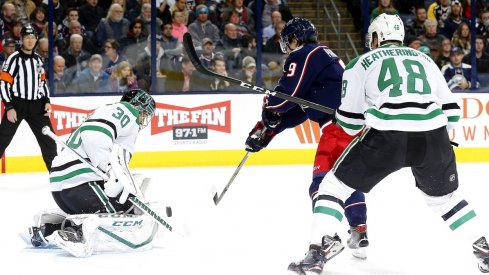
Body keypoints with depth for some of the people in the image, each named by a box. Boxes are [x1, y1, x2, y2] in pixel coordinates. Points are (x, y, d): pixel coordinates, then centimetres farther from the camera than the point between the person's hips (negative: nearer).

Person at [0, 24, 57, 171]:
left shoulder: (37, 59, 12)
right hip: (17, 104, -5)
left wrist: (47, 101, 7)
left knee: (48, 139, 6)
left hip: (36, 105, 5)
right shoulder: (14, 58, -8)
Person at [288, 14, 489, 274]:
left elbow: (349, 120, 14)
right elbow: (451, 112, 21)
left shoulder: (361, 63, 17)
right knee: (445, 198, 28)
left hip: (385, 137, -3)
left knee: (334, 186, 13)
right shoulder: (425, 60, 26)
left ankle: (318, 252, 0)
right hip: (432, 136, 3)